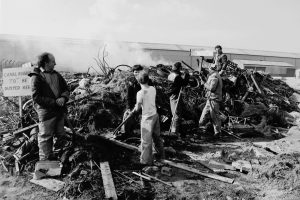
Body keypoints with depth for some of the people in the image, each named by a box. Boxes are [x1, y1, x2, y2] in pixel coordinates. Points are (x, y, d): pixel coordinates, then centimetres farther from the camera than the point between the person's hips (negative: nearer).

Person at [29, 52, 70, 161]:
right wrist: (54, 102, -18)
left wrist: (63, 98, -8)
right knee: (45, 137, 2)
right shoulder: (36, 77, -8)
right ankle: (45, 160, 16)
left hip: (59, 111, 7)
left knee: (60, 137, 13)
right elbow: (36, 97, -13)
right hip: (46, 112, -7)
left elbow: (66, 89, 14)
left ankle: (51, 157, 31)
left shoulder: (56, 75, 12)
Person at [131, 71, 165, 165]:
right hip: (155, 114, 7)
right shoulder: (153, 89, -1)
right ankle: (161, 155, 38)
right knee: (157, 136, 22)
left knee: (146, 140, 6)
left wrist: (134, 110, 8)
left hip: (147, 118, -7)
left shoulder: (140, 93, -20)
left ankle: (147, 160, 17)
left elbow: (138, 108, -14)